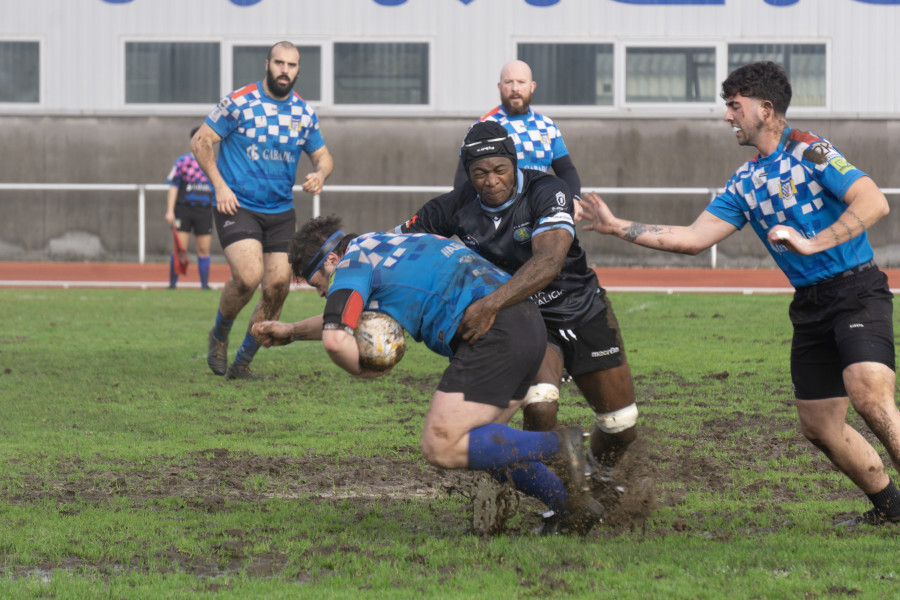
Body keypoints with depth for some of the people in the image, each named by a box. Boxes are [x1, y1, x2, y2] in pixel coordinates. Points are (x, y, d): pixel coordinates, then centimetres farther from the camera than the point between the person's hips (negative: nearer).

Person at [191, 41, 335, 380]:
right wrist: (219, 185, -12)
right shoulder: (239, 103, -8)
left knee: (277, 287, -4)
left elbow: (323, 155, 17)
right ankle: (219, 336, 5)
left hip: (281, 212, 5)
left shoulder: (304, 114, 6)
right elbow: (201, 141, -2)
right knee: (249, 274, -24)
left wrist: (320, 175, -6)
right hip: (237, 207, -5)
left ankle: (241, 364, 12)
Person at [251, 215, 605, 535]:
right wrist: (292, 331, 45)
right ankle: (569, 508, 13)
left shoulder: (353, 265, 1)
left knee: (440, 449, -8)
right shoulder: (383, 246, 29)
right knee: (480, 442, 18)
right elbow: (349, 319, 46)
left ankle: (559, 446, -15)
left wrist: (368, 371, 2)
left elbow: (336, 339, -16)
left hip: (492, 333, -10)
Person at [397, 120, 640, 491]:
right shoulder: (457, 208, -15)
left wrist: (491, 304, -52)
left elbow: (549, 262, -41)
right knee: (539, 409, -28)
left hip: (583, 313, 0)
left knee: (621, 428, 6)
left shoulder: (546, 192, -26)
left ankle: (598, 480, 38)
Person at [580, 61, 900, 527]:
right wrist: (618, 227, 15)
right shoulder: (745, 183, 14)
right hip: (810, 304, 8)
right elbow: (693, 238, 16)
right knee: (819, 426, 6)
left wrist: (812, 243, -24)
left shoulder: (808, 151, -9)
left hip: (856, 290, -8)